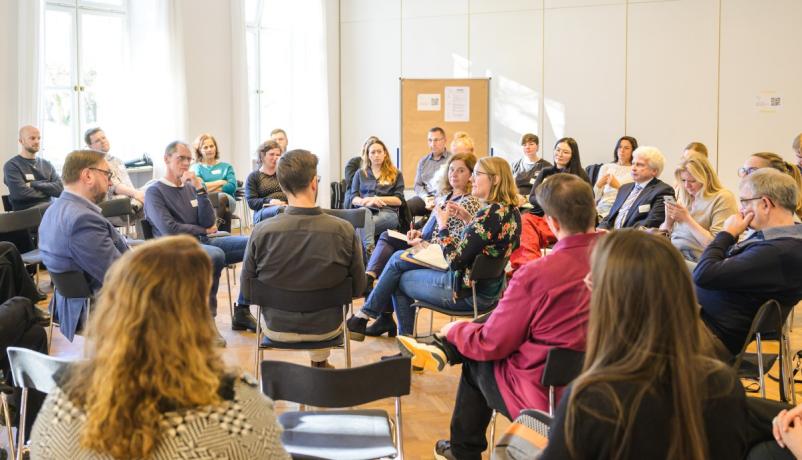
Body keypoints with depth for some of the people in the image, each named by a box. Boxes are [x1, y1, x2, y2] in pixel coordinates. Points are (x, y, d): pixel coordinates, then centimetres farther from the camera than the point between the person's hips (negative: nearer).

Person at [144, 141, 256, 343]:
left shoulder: (190, 187, 17)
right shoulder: (155, 192, -1)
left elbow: (209, 223, 6)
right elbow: (169, 230, -13)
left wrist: (199, 189, -3)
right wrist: (203, 230, -1)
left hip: (203, 243, 7)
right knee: (216, 255, -37)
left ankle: (242, 312, -2)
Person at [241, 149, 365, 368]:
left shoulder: (261, 232, -21)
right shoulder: (344, 231, -22)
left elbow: (247, 288, -8)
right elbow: (358, 286, -8)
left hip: (277, 329, 0)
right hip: (326, 329, 0)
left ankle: (319, 364, 48)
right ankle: (320, 362, 51)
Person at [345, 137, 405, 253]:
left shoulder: (396, 174, 20)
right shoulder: (360, 174, 25)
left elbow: (399, 200, 9)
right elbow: (353, 198, 14)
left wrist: (378, 199, -6)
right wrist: (365, 201, -10)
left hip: (387, 212, -1)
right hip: (364, 209, 1)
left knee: (362, 225, -37)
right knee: (364, 212, -41)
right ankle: (370, 248, -63)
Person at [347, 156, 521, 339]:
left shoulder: (492, 213, -25)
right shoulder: (510, 210, 4)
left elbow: (455, 260, -25)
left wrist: (442, 224, -14)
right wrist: (468, 218, 7)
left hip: (469, 292, -9)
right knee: (398, 258, 16)